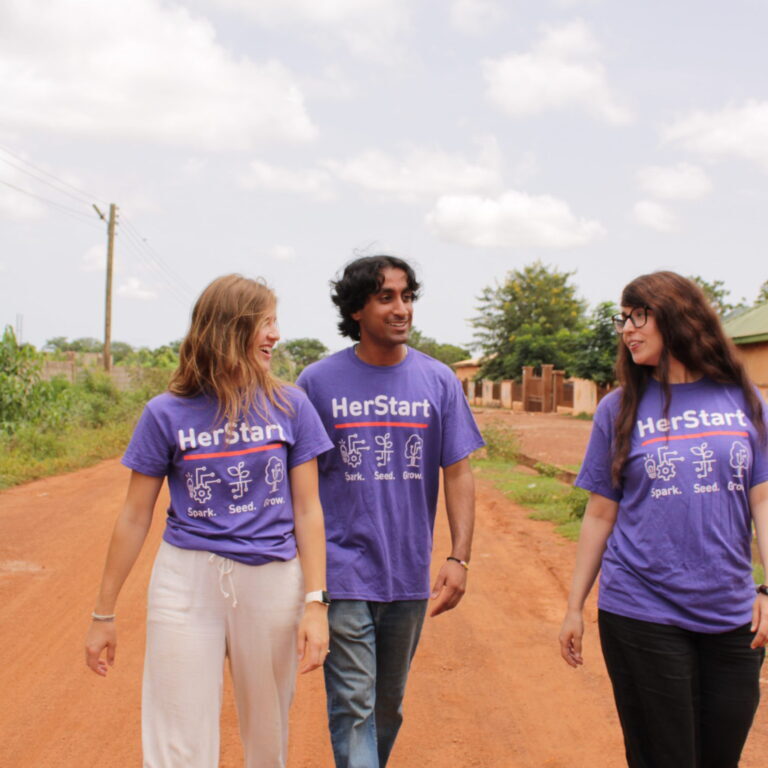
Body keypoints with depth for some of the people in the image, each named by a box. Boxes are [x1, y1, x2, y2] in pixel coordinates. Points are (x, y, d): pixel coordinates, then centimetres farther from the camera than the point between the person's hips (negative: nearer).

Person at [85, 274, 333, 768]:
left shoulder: (290, 406, 1)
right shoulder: (167, 414, -2)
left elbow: (307, 509, 1)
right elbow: (135, 517, 3)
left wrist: (315, 603, -6)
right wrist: (104, 614, 6)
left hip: (271, 583, 1)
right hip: (188, 581, -1)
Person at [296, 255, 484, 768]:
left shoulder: (439, 381, 0)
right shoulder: (318, 381, -4)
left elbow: (458, 473, 1)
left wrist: (459, 558, -6)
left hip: (410, 574, 3)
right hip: (343, 572, -2)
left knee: (389, 704, 18)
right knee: (353, 705, -3)